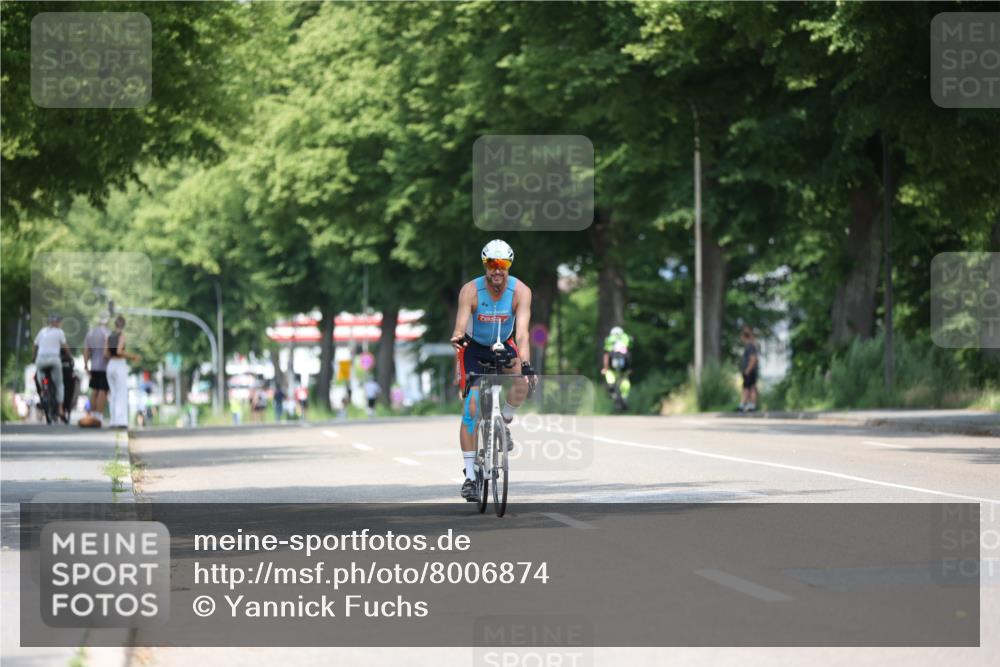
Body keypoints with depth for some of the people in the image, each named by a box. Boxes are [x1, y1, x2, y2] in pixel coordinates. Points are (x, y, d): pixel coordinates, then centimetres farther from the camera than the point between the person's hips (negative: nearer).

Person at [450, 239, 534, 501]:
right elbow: (461, 325, -37)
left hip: (504, 346, 1)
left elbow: (522, 331, -34)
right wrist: (457, 338, -62)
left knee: (521, 383, -30)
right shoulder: (470, 291, -25)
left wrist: (525, 364, -50)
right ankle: (470, 475, -8)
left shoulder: (520, 291, -24)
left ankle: (504, 423, 1)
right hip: (474, 348, -1)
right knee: (471, 406, -14)